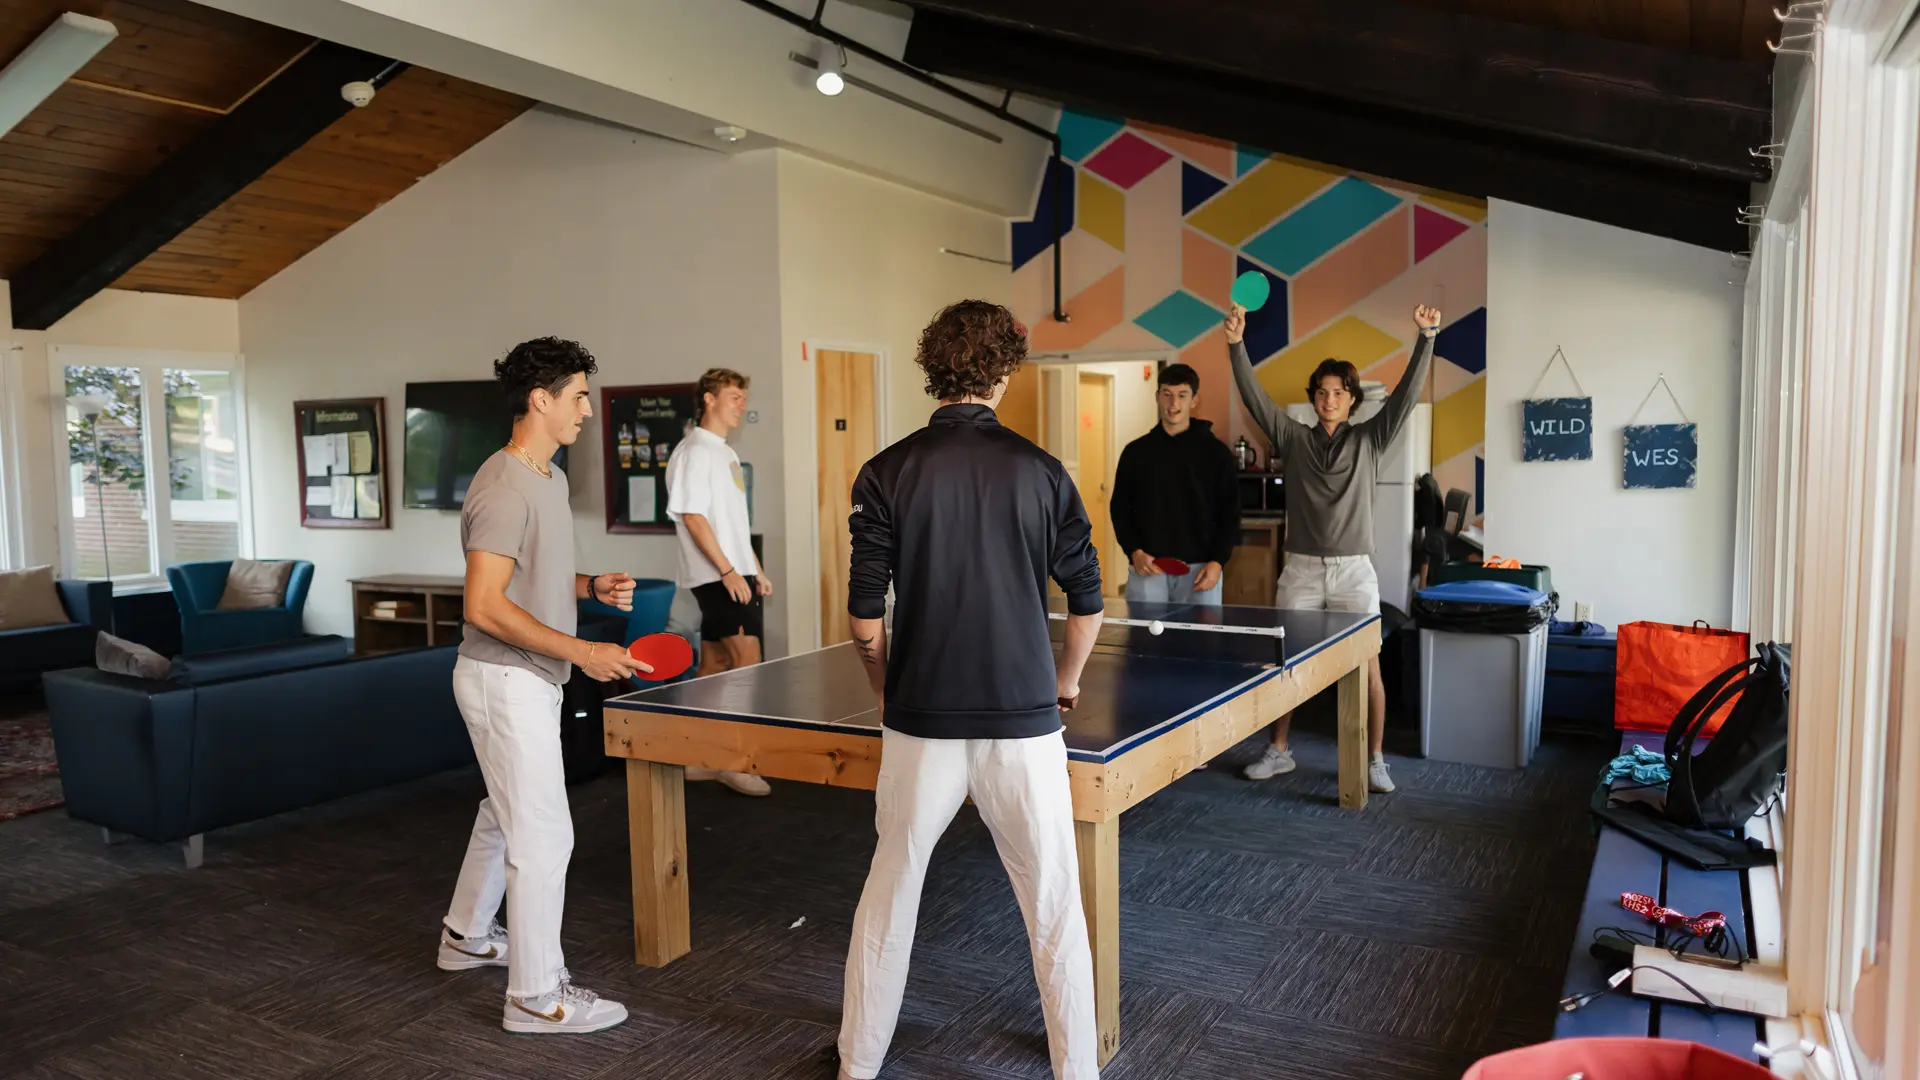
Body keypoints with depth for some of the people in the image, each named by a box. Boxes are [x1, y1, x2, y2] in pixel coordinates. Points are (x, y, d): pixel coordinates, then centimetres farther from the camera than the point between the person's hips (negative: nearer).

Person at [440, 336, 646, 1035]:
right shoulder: (504, 488, -22)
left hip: (530, 679, 10)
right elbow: (484, 605, -26)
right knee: (543, 835, -4)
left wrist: (589, 586, 3)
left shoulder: (549, 478, 10)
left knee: (505, 814, 24)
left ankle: (466, 936, 43)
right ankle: (536, 998, 9)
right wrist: (582, 652, -26)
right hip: (506, 681, -10)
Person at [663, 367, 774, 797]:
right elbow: (692, 517, -17)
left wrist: (756, 569, 20)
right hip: (718, 577, -9)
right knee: (747, 661, -13)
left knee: (714, 665, 10)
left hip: (735, 574, 9)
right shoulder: (695, 452, -10)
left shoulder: (726, 453, 19)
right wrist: (728, 571, -20)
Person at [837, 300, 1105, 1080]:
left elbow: (866, 620, -4)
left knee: (889, 893, 18)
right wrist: (1067, 681, 21)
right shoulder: (1041, 471, -2)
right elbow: (1087, 601, 3)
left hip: (921, 724, 1)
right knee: (1054, 906, 13)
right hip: (1023, 722, 0)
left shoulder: (886, 474, -4)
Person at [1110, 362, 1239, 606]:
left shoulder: (1216, 452, 4)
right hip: (1147, 568, 1)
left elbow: (1230, 514, 3)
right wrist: (1133, 551, -6)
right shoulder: (1136, 451, 7)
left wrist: (1218, 561, -9)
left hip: (1199, 569, -1)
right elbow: (1121, 509, 9)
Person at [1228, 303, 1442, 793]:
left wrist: (1425, 339, -15)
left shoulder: (1368, 440, 6)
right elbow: (1255, 397, -3)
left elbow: (1406, 395, -4)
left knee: (1368, 668, -1)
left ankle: (1375, 760, 13)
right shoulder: (1293, 438, 6)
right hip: (1301, 569, 1)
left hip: (1353, 570, -1)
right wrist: (1237, 345, -15)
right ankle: (1279, 752, 20)